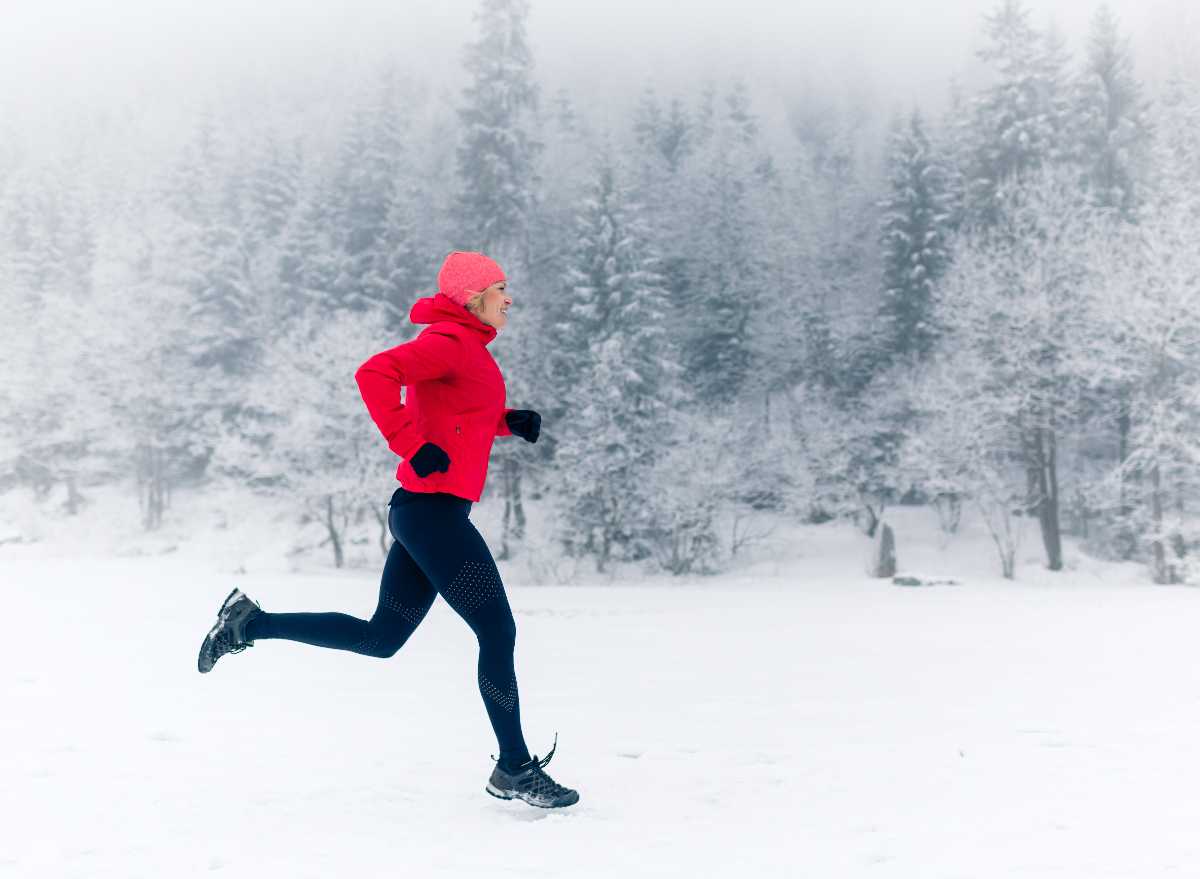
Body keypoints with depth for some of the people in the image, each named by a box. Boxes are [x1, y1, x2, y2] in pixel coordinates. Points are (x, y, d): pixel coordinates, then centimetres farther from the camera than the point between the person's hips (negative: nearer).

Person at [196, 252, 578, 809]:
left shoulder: (465, 347, 20)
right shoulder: (450, 339, -10)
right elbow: (375, 374, -24)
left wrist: (510, 421, 15)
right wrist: (414, 446, -23)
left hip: (421, 512, 10)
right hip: (435, 507, -10)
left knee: (379, 638, 15)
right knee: (498, 632, -3)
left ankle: (250, 624, 19)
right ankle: (515, 769, 9)